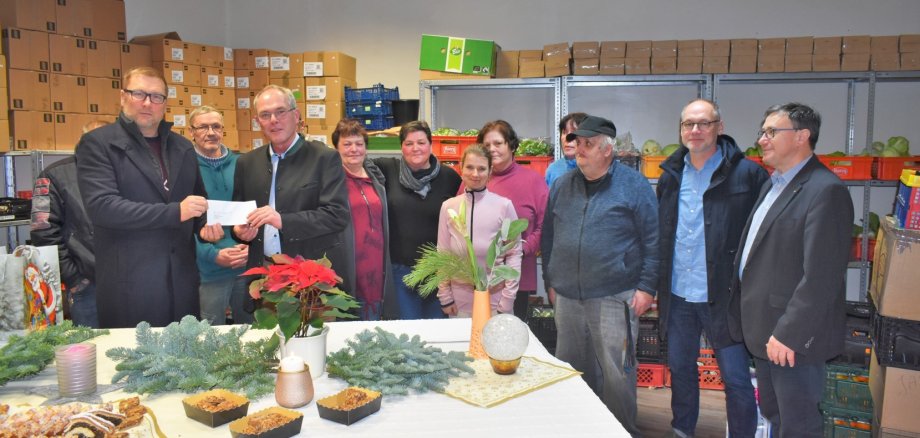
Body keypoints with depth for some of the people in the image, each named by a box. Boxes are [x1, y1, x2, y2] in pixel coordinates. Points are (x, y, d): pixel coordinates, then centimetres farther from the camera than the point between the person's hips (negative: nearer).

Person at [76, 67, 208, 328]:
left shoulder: (183, 147, 13)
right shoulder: (97, 143, -3)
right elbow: (101, 206, -16)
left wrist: (205, 225, -1)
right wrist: (174, 212, -20)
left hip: (181, 280, 5)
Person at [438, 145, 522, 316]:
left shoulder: (504, 205, -7)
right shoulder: (448, 206, 0)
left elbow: (514, 253, -5)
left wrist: (507, 300, -7)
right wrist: (445, 297, 2)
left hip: (496, 297, -2)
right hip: (460, 299, 2)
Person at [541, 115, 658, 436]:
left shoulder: (634, 185, -4)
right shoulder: (561, 186, 9)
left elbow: (652, 239, -4)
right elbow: (548, 238, 15)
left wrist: (646, 286, -8)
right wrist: (550, 280, 13)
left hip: (614, 298, -4)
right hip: (567, 298, 5)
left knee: (615, 373, 1)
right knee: (571, 370, 15)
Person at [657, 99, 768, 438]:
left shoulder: (746, 174, -9)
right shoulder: (671, 174, 7)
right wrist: (657, 283, 12)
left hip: (723, 295, -5)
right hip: (676, 294, 5)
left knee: (736, 378, 5)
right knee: (680, 369, 19)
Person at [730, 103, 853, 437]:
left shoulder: (825, 191, -17)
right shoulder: (773, 184, 13)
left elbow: (821, 276, -23)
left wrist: (788, 334, -22)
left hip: (792, 337, -9)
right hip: (764, 331, 9)